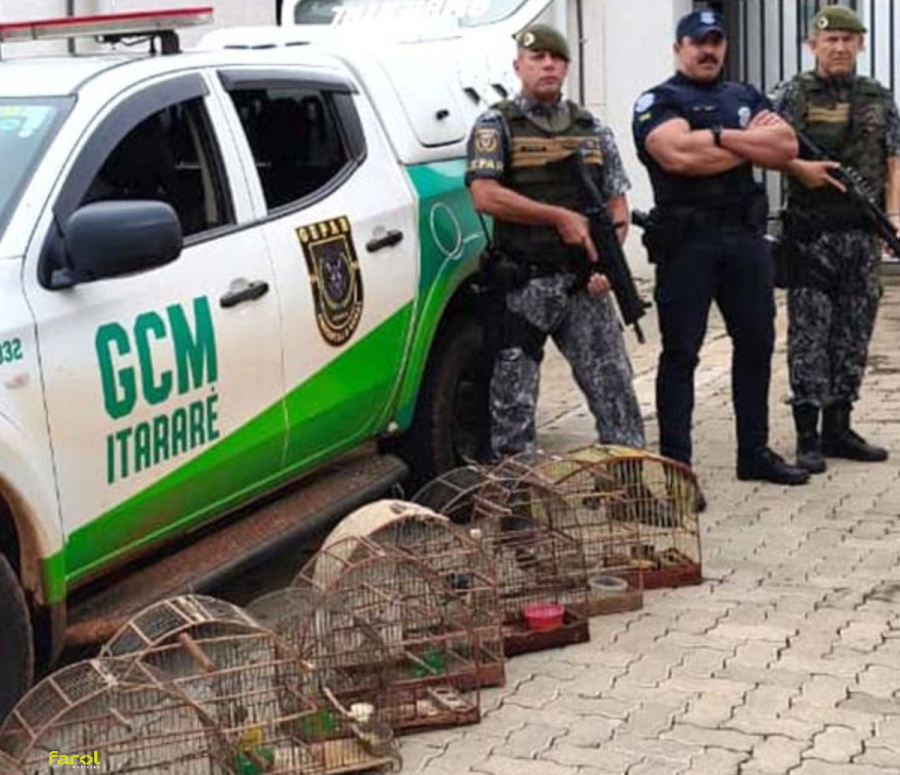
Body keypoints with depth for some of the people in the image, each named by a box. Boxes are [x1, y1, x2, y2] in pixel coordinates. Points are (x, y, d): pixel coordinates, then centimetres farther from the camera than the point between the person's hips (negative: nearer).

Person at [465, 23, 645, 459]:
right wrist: (559, 217, -15)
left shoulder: (593, 131, 14)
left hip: (585, 285, 3)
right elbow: (484, 196, -12)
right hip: (521, 286, -3)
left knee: (614, 385, 3)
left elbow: (617, 204, 13)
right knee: (512, 399, 1)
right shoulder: (496, 125, 1)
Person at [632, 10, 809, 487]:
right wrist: (753, 143, -7)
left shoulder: (747, 98, 17)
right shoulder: (657, 103, 0)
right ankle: (675, 466, 2)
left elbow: (787, 147, 1)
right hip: (686, 242, -6)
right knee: (680, 353, -2)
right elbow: (679, 154, -20)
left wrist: (721, 136, -10)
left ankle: (755, 452, 24)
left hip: (745, 237, 6)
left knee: (756, 345, 12)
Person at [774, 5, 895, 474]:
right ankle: (808, 435, 0)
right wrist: (800, 168, -20)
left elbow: (892, 165, 10)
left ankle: (838, 429, 17)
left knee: (854, 331, 8)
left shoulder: (879, 99, 11)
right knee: (809, 332, -4)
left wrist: (893, 216, -3)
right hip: (811, 232, -4)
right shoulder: (796, 95, 1)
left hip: (863, 233, 4)